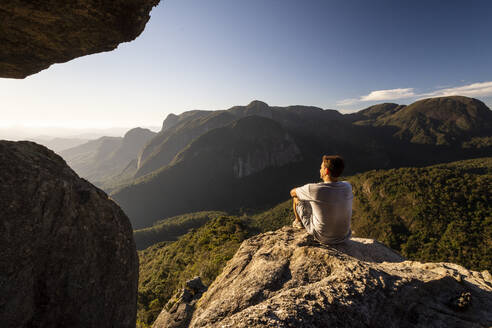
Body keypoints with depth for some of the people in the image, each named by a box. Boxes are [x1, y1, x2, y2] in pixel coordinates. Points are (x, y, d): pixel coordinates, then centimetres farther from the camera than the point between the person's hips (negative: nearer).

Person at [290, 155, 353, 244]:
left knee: (297, 198, 8)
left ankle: (299, 222, 39)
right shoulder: (347, 186, -12)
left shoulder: (313, 189, -27)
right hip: (344, 236, 5)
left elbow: (292, 192, -7)